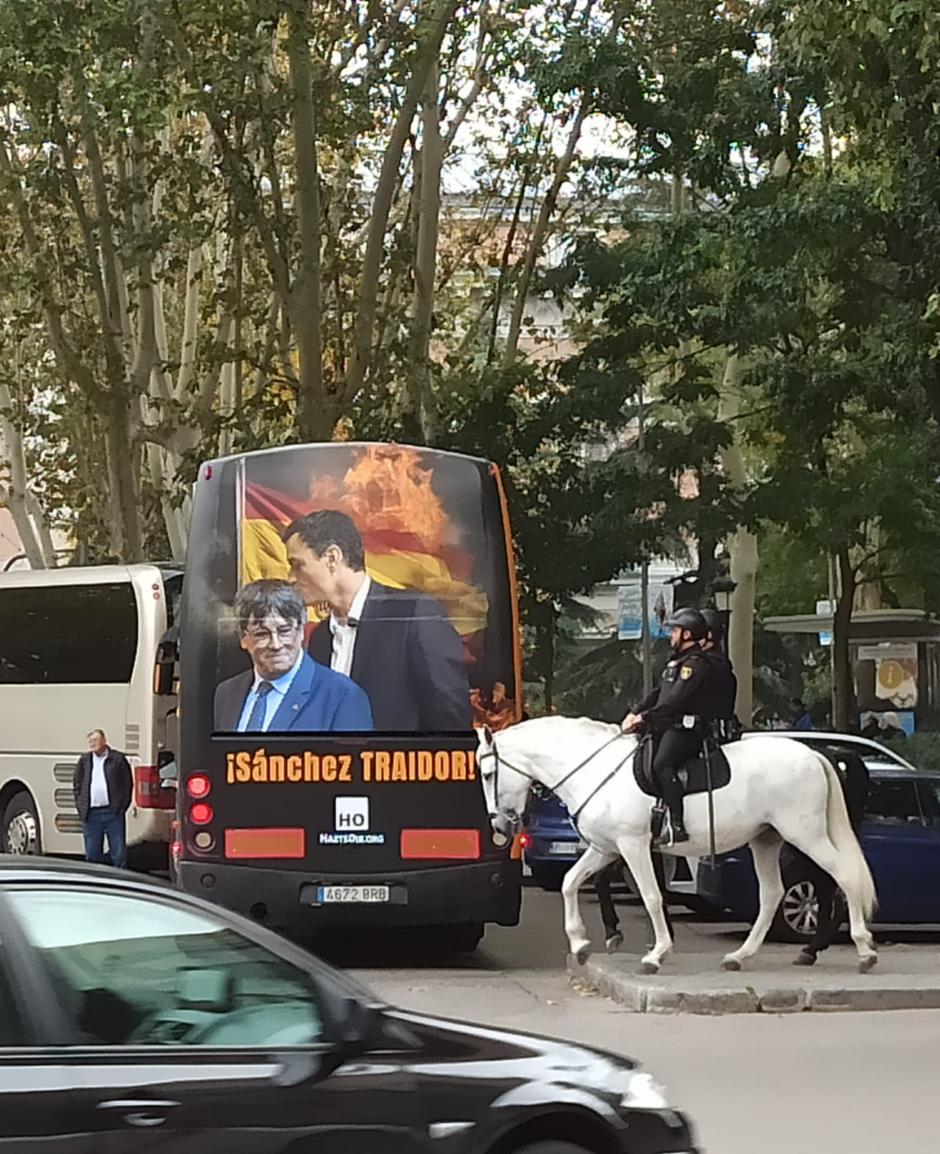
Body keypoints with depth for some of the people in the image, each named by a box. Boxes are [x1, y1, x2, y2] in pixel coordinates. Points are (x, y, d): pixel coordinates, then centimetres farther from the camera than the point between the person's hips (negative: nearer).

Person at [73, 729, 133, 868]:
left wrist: (121, 807, -5)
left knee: (118, 852, -2)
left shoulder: (118, 759, 2)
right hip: (91, 814, 3)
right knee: (92, 854, 6)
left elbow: (128, 784, 3)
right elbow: (76, 784, 16)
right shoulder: (84, 760, 12)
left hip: (113, 812, -3)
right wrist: (80, 806, 6)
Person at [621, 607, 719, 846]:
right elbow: (658, 694, 22)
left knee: (661, 763, -30)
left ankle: (676, 826, -33)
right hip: (668, 726, 11)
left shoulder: (696, 663, -11)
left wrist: (645, 717, -19)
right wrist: (635, 713, 8)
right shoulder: (678, 662, 23)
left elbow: (676, 701, -20)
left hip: (687, 728, -11)